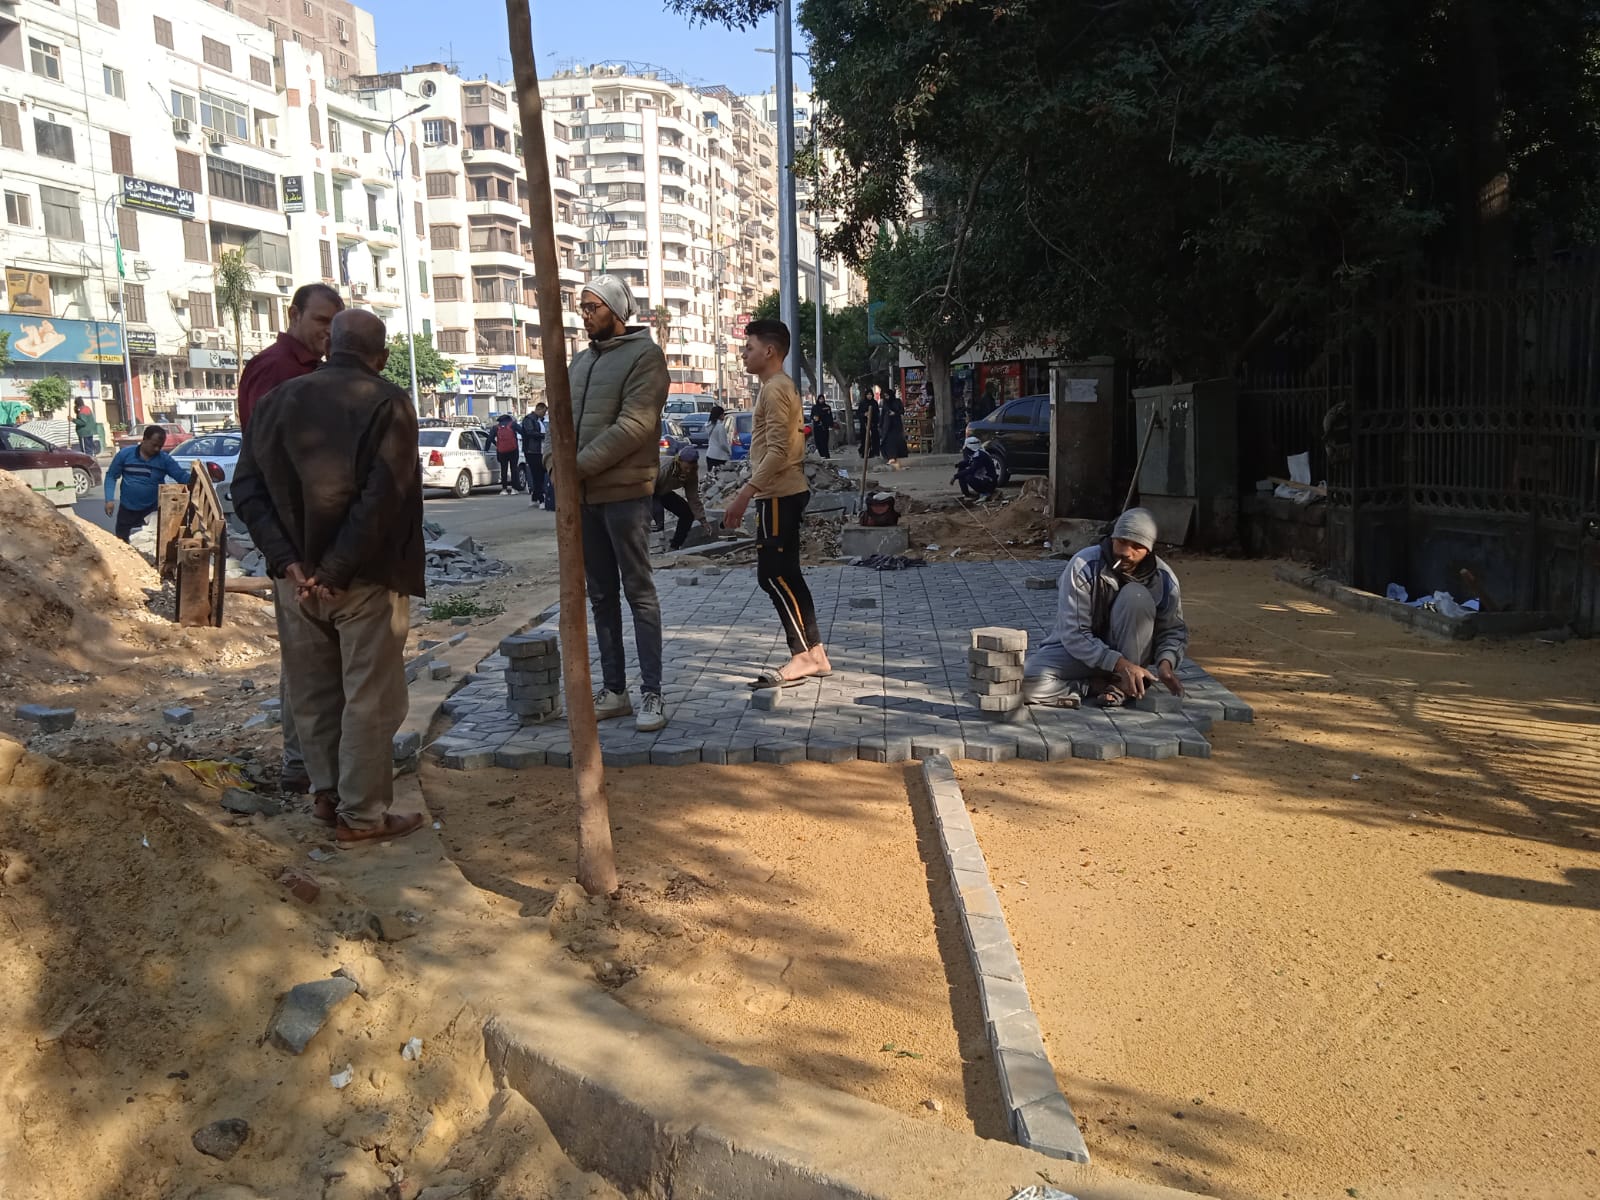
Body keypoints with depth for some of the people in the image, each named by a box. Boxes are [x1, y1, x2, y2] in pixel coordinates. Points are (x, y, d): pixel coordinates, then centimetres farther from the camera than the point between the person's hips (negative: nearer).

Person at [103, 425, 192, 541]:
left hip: (152, 511, 0)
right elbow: (111, 476, 2)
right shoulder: (125, 453, -4)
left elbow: (183, 476, -10)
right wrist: (109, 499, -9)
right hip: (127, 510, 0)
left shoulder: (165, 459, -4)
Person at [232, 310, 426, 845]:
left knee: (313, 694, 17)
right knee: (369, 699, 4)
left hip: (296, 577, 5)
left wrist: (288, 561, -5)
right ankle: (361, 814, 10)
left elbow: (246, 489, 2)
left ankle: (327, 794, 27)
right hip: (366, 580, -5)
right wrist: (336, 570, -16)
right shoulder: (388, 404, -9)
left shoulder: (280, 400, 7)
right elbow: (381, 497, -20)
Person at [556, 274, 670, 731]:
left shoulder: (644, 355, -6)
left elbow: (634, 425, -17)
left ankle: (651, 693, 3)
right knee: (601, 594, 11)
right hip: (583, 494, 7)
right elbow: (564, 416, 18)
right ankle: (613, 689, 19)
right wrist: (555, 457, -3)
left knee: (638, 591, -3)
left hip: (624, 492, -7)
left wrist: (580, 465, -18)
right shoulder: (581, 360, 18)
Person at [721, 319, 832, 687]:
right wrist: (748, 492, 22)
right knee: (785, 575, 11)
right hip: (783, 493, 10)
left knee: (772, 575, -8)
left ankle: (801, 658, -6)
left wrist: (744, 494, -24)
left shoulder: (775, 389, -14)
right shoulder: (781, 387, 18)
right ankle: (814, 653, 13)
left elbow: (777, 452, -22)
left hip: (778, 495, -10)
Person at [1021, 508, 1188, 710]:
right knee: (1025, 681, -30)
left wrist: (1165, 662, -23)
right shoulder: (1084, 566, -22)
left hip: (1129, 653, 2)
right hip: (1080, 651, -2)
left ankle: (1123, 687, -17)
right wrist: (1119, 663, -34)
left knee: (1135, 595, -28)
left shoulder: (1163, 579, -12)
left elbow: (1174, 630, 1)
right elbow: (1073, 634, -24)